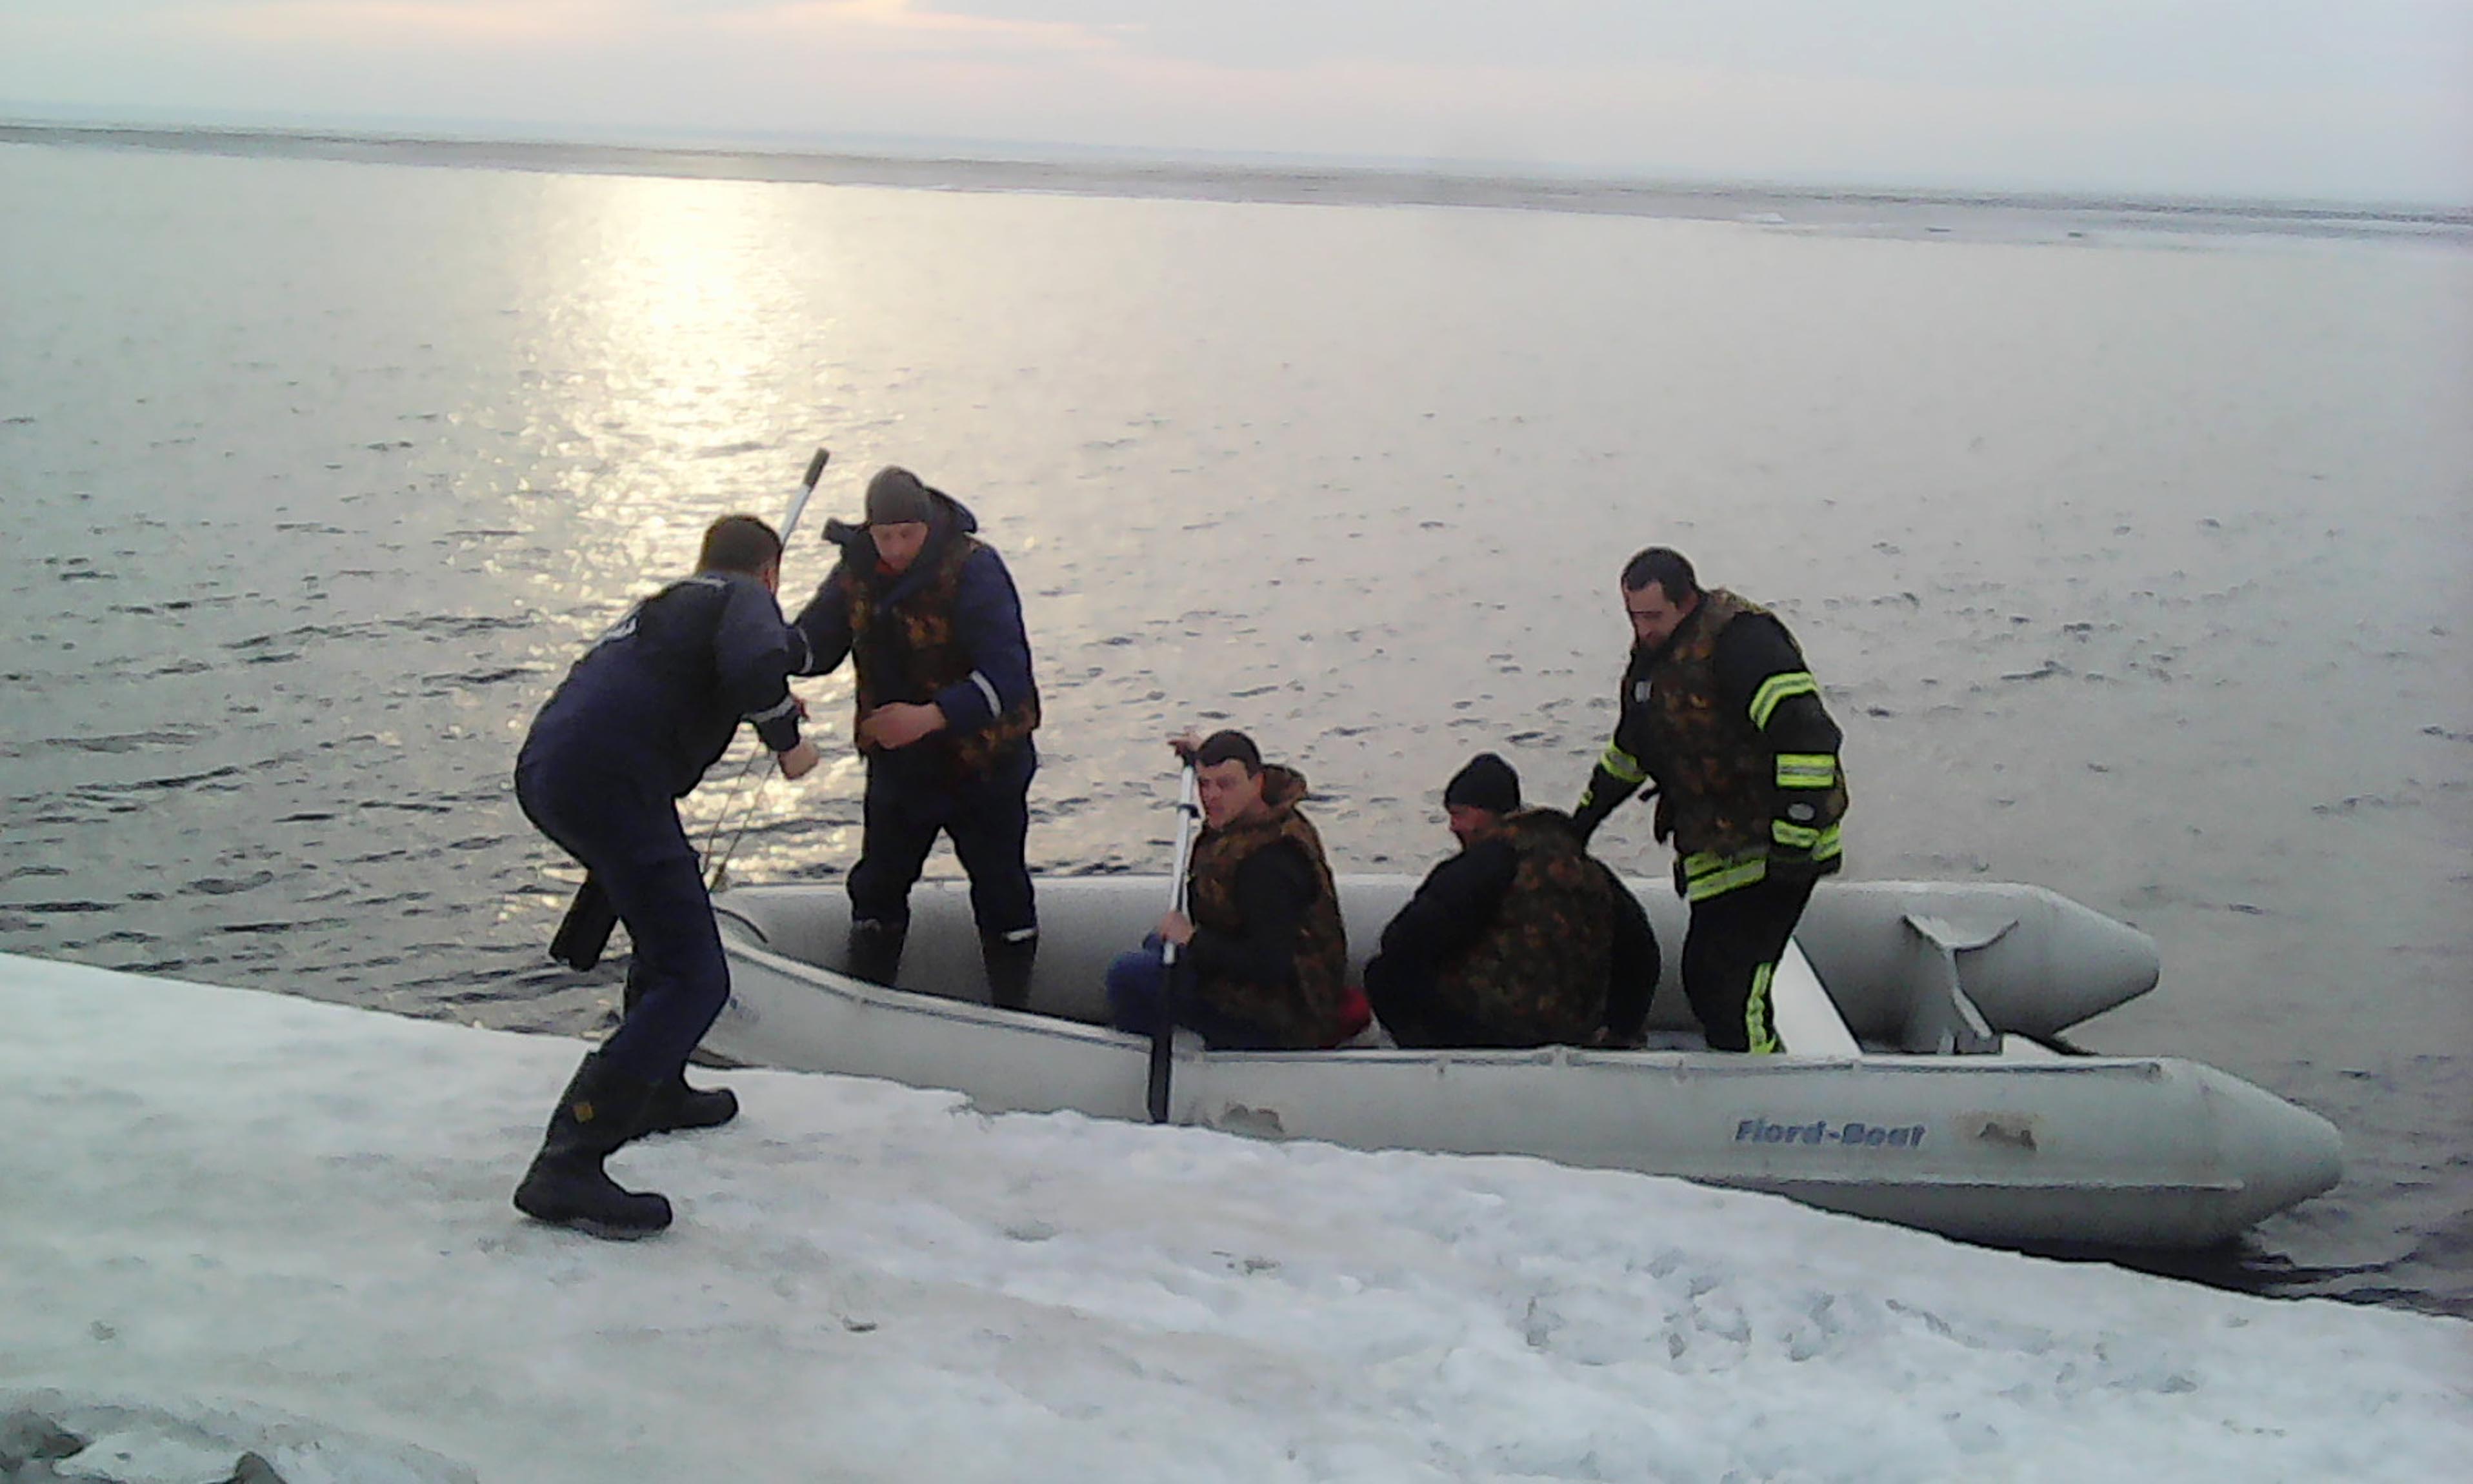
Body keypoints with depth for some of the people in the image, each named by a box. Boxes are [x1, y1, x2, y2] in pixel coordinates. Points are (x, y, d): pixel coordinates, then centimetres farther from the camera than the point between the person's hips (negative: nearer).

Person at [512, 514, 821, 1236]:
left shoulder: (667, 603, 32)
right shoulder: (744, 598, 8)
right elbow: (758, 662, -15)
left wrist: (766, 708, 62)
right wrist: (786, 739, 2)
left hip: (543, 771, 9)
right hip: (606, 785, -9)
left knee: (671, 911, 32)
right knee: (693, 980, -11)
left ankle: (656, 1092, 40)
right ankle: (566, 1167, -20)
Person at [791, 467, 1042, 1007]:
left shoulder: (973, 568, -23)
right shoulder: (858, 569, -4)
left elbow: (1006, 675, -31)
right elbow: (815, 646, 1)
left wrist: (929, 717, -42)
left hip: (983, 763, -5)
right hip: (897, 761, 5)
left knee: (1001, 890, 7)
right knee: (878, 885, 14)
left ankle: (1013, 1012, 21)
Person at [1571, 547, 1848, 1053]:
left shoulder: (1739, 638, -17)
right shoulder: (1654, 652, 12)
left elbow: (1807, 735, -26)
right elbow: (1630, 750, 29)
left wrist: (1796, 839, -28)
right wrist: (1583, 821, 32)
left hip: (1768, 849, -9)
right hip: (1718, 851, 9)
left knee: (1730, 991, -15)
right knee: (1703, 979, 9)